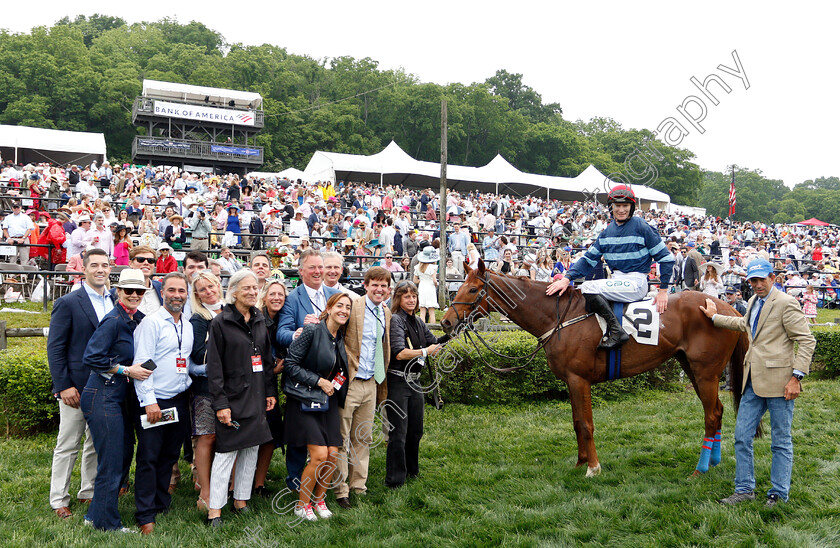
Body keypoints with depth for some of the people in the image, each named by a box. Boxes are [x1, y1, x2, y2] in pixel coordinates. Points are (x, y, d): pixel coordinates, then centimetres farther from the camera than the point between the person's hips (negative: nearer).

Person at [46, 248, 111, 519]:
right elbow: (55, 348, -9)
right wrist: (63, 386, -14)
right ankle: (58, 501, 17)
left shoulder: (115, 302, 8)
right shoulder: (68, 303, -7)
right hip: (76, 388, -5)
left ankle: (89, 492, 28)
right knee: (67, 446, 4)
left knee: (97, 444, 14)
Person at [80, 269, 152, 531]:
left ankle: (97, 514, 31)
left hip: (118, 398, 9)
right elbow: (91, 358, -19)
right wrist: (126, 370, -16)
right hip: (102, 399, -9)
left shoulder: (136, 319, 9)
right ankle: (106, 522, 15)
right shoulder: (113, 320, -16)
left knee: (124, 454, 16)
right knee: (111, 461, -1)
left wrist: (138, 368, 7)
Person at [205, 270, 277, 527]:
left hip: (257, 398, 6)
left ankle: (241, 500, 23)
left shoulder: (260, 320, 10)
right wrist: (220, 403, -15)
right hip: (233, 398, -6)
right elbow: (214, 367, -11)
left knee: (252, 450, 11)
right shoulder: (221, 322, -8)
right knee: (226, 453, -3)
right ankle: (214, 510, 5)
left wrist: (271, 391, 11)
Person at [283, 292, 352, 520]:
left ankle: (319, 500, 23)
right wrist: (319, 381, -16)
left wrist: (339, 390, 8)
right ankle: (302, 504, 8)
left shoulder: (340, 339, 9)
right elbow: (291, 364, -16)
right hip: (307, 401, -7)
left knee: (333, 455, 1)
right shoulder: (312, 331, -13)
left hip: (329, 402, 7)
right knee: (320, 455, -12)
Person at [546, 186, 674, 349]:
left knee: (588, 288, -22)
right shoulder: (607, 232, 10)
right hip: (617, 280, 7)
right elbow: (589, 259, 6)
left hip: (636, 283, -7)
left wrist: (663, 291, -9)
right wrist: (567, 278, -9)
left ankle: (617, 331, -24)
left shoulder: (641, 227, -8)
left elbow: (665, 258, -6)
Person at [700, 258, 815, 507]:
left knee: (781, 441, 4)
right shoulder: (753, 302, 15)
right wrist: (715, 317, 40)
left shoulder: (786, 303, -10)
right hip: (753, 382, 8)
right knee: (742, 437, 10)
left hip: (778, 381, -8)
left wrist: (796, 377, -17)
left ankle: (778, 494, 15)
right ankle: (744, 489, 21)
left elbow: (807, 341, -12)